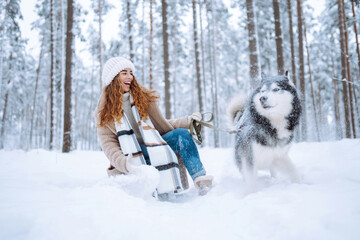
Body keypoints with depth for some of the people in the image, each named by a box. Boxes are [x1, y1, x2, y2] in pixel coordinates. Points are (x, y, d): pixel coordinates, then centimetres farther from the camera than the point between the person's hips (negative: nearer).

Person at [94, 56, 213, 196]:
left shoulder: (144, 97, 14)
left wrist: (187, 121, -2)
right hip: (130, 157, -2)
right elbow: (108, 145, -2)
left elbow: (162, 125, 13)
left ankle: (200, 179, -30)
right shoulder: (103, 113, 7)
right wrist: (124, 163, -21)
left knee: (181, 134, -23)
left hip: (153, 148, 3)